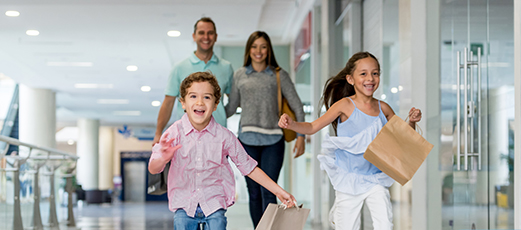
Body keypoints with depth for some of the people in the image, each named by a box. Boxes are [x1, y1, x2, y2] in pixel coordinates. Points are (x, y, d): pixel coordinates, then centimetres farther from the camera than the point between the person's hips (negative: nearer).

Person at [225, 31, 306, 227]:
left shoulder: (279, 75, 5)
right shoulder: (240, 75, 10)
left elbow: (297, 106, 6)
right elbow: (231, 107, 16)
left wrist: (300, 135, -1)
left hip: (272, 140, -2)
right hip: (247, 139, 2)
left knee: (268, 192, -9)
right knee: (253, 192, 6)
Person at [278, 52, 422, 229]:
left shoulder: (383, 108, 2)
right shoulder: (346, 105, -9)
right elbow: (313, 127, -8)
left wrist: (412, 122, -5)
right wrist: (291, 124, -26)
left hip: (375, 178, 3)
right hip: (349, 180, -3)